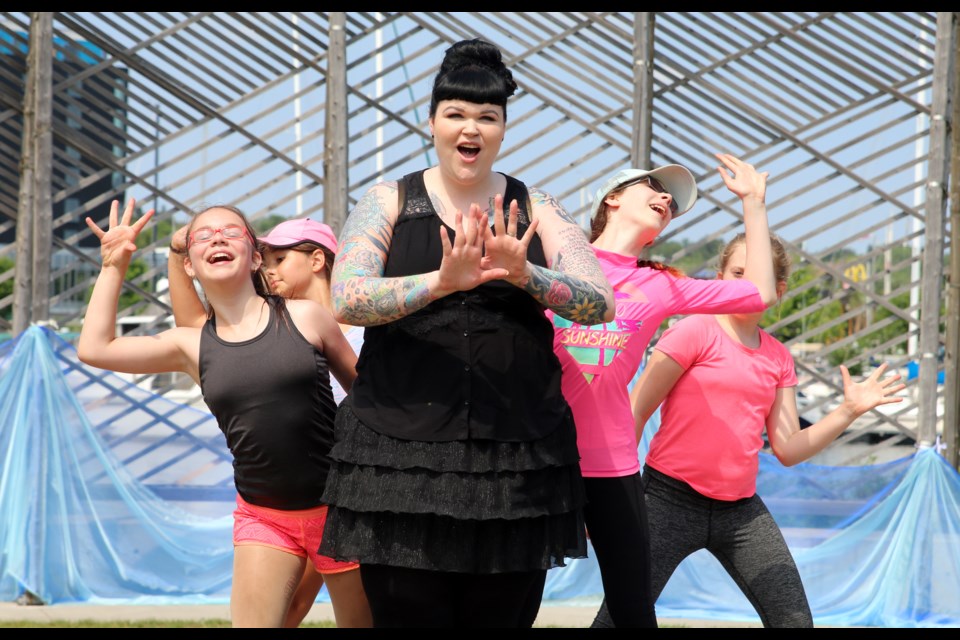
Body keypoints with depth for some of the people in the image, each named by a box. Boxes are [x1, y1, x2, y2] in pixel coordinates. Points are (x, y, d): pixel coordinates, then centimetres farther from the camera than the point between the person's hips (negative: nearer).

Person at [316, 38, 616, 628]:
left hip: (517, 456, 1)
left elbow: (600, 304, -2)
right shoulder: (388, 203, 6)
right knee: (407, 614, -4)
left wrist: (525, 275, -21)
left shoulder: (535, 209, 9)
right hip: (403, 450, -1)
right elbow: (346, 299, -9)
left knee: (504, 614, 2)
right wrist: (442, 281, -25)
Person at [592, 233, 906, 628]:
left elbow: (788, 450, 6)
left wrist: (849, 411, -5)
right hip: (672, 501, -5)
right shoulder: (695, 332, -6)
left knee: (795, 620, -2)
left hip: (740, 509, 5)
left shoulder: (778, 358, 11)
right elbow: (634, 413, -6)